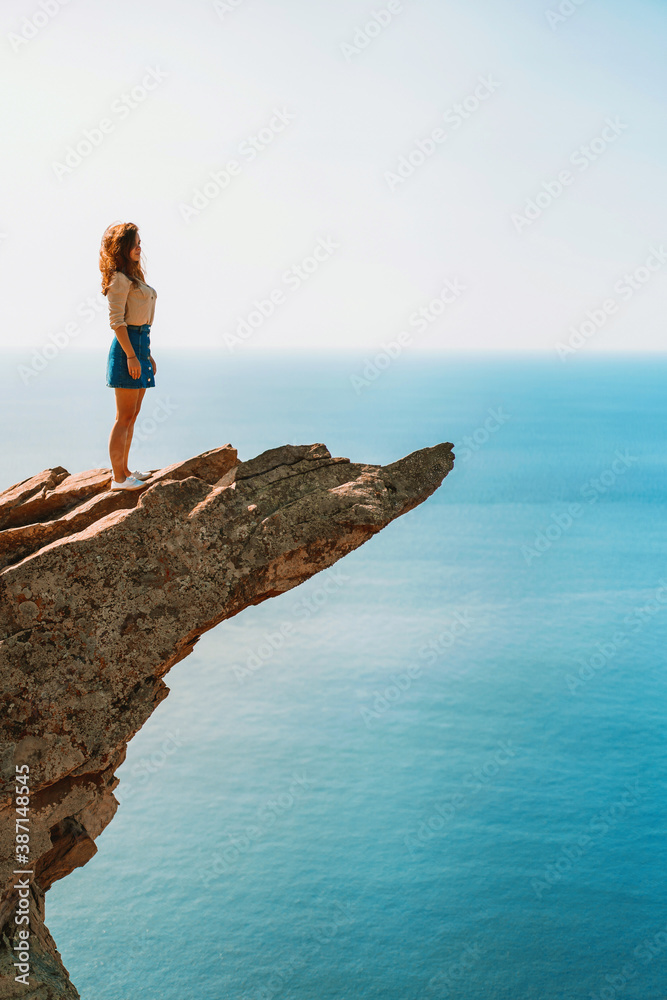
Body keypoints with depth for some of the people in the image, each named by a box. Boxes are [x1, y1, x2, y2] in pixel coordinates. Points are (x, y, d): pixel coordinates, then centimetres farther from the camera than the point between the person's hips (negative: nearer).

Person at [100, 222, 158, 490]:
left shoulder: (134, 276, 18)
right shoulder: (119, 279, -11)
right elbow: (116, 320, -17)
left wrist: (147, 354, 21)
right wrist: (131, 355, -22)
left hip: (140, 345, 10)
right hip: (127, 346, -10)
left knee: (133, 414, 12)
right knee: (124, 416, -7)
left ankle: (124, 470, 18)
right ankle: (118, 478, -4)